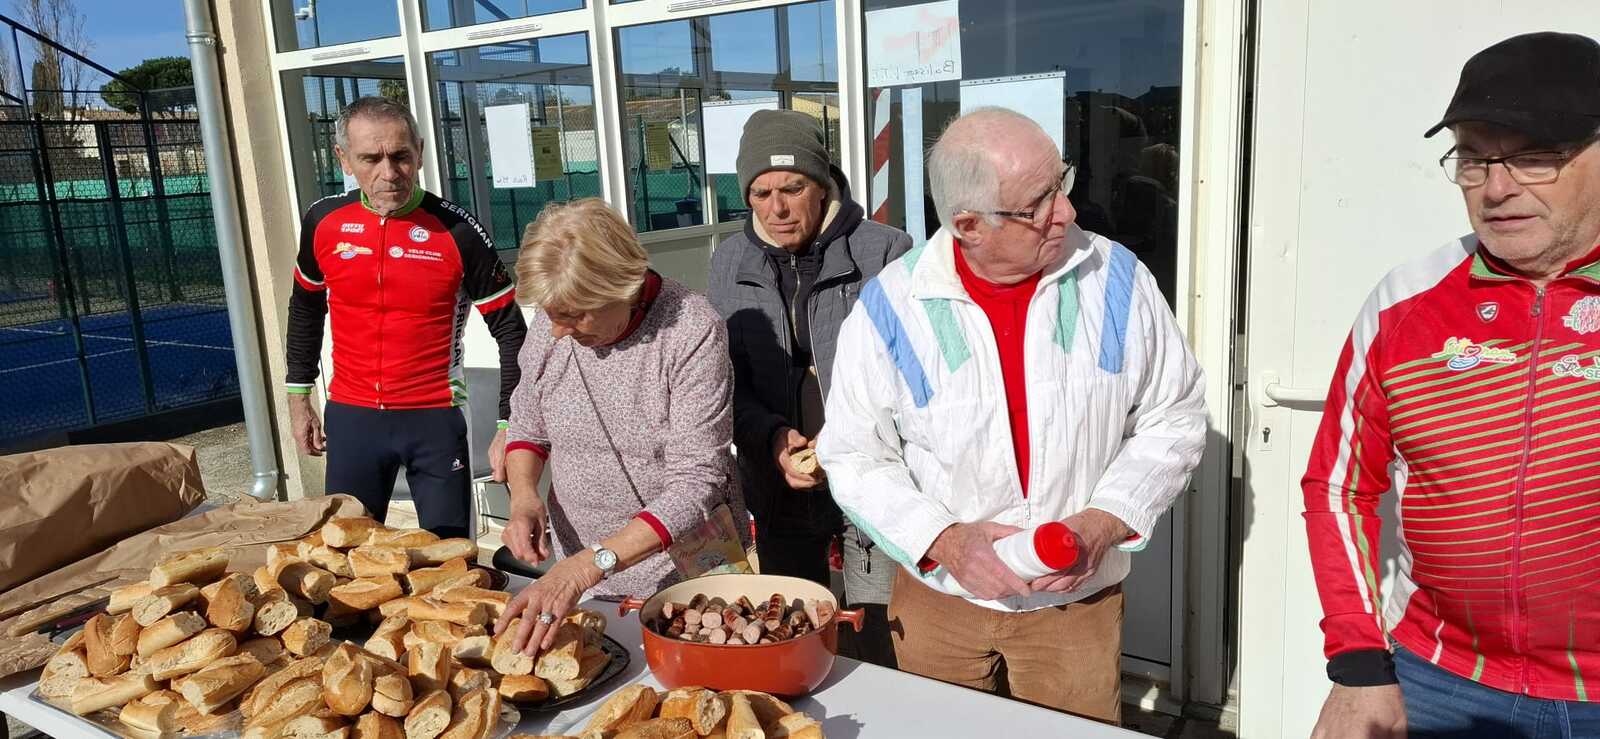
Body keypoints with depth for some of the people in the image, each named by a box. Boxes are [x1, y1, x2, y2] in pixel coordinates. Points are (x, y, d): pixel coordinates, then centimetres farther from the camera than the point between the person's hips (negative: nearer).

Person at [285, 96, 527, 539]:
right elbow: (306, 308, 16)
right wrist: (298, 397, 17)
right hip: (349, 418, 3)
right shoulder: (324, 221, -2)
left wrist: (509, 426, -10)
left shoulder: (456, 232, -13)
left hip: (435, 419, -3)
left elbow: (511, 331, -7)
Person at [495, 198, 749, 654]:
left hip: (686, 575, -4)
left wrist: (590, 565, -33)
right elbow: (528, 429, 8)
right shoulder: (550, 325, -8)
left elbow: (696, 484, -25)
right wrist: (524, 498, -13)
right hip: (578, 571, 5)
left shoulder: (692, 330, -23)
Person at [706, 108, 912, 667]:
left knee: (877, 645, 3)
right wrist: (770, 436, -13)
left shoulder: (884, 252, -9)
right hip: (779, 490, 4)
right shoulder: (729, 263, 4)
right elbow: (727, 381, 5)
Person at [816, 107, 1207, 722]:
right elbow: (855, 457, -6)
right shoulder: (891, 305, -13)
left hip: (1078, 603, 0)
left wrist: (1104, 522, -14)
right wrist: (943, 540, -19)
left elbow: (1174, 418, -1)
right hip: (937, 600, 0)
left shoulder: (1115, 279, -10)